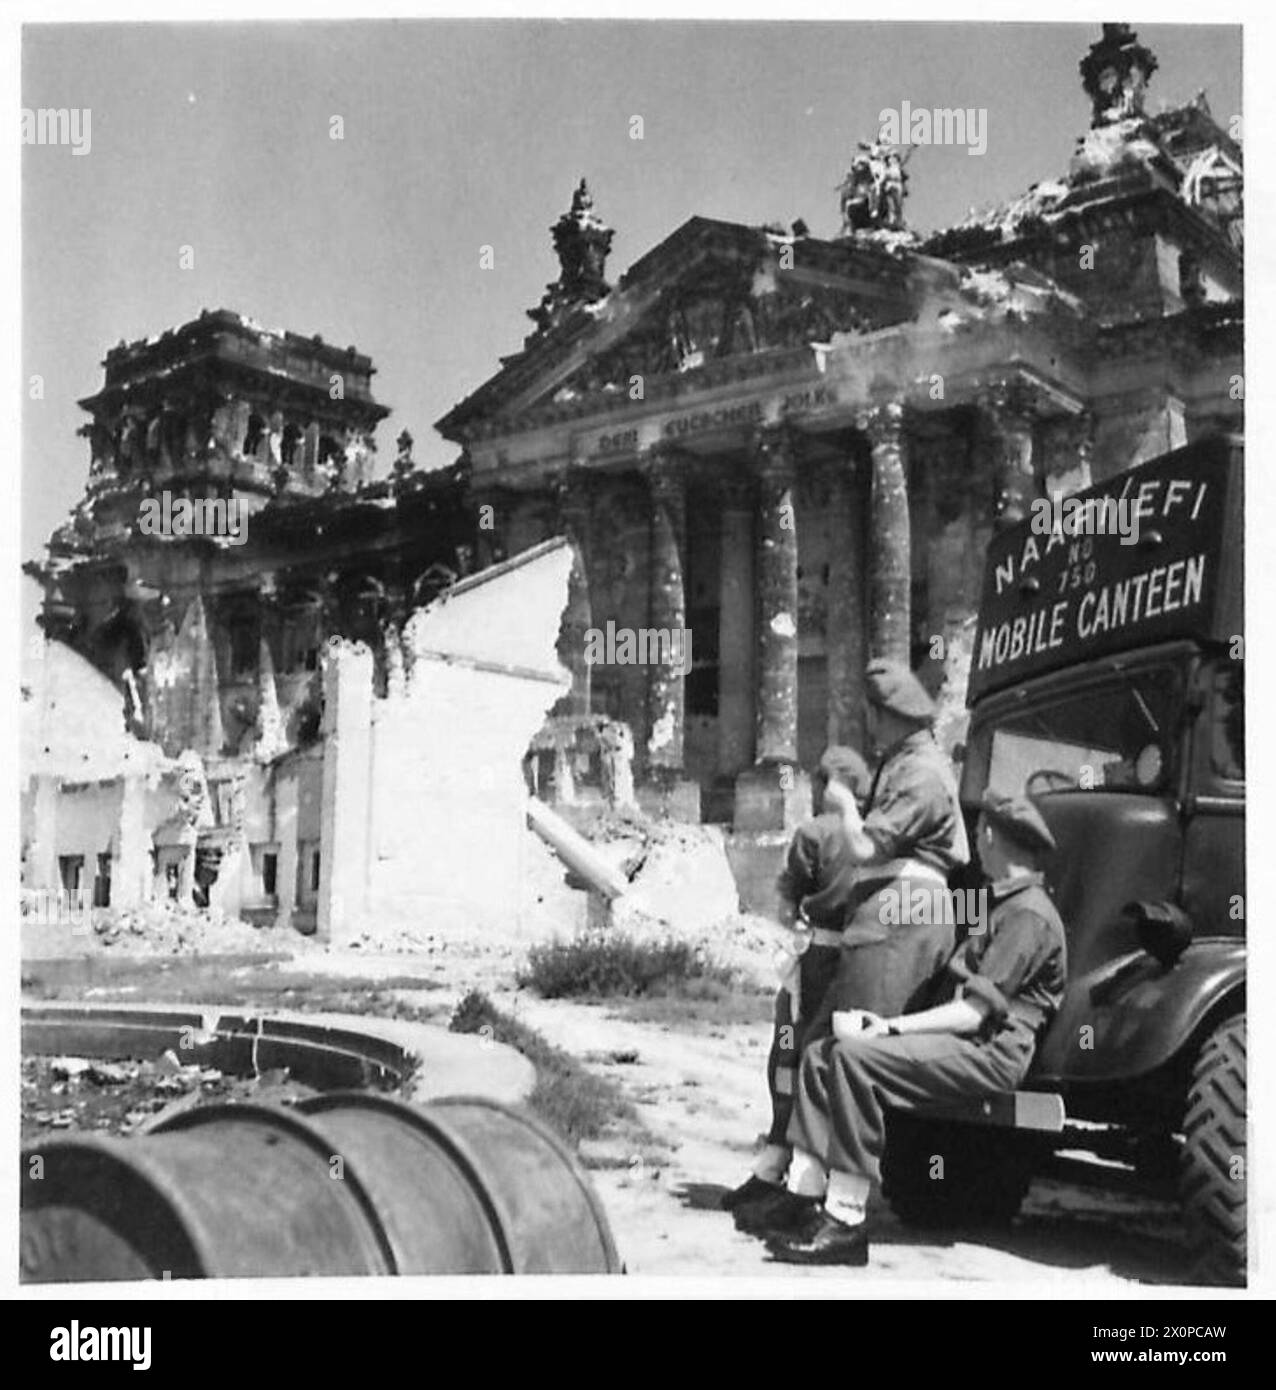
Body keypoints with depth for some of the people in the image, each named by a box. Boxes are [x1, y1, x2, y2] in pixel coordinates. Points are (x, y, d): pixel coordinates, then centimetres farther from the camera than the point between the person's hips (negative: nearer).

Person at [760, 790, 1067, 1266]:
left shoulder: (1028, 915, -11)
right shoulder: (1003, 902, 22)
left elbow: (973, 1012, -20)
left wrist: (886, 1029, -19)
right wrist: (879, 1022, 8)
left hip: (990, 1051, -10)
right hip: (961, 1043, 10)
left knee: (854, 1058, -28)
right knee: (822, 1054, -1)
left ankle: (845, 1223, -25)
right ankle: (804, 1197, -7)